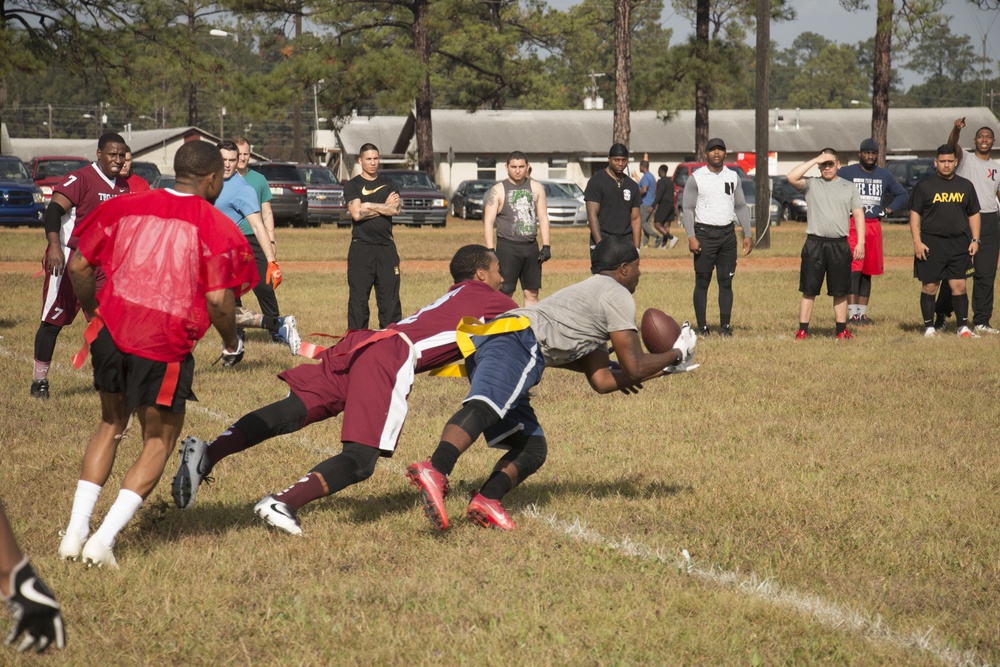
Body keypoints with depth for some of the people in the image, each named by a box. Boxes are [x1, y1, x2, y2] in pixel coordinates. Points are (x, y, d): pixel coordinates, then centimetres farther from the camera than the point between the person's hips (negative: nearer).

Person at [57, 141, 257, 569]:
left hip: (111, 331, 4)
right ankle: (104, 539, -1)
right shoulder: (216, 227, -4)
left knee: (111, 424, 25)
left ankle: (76, 531, 16)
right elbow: (218, 299, -12)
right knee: (159, 441, 12)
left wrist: (93, 314, 24)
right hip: (164, 347, -4)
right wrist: (232, 344, 5)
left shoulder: (126, 207, 9)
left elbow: (78, 266, 9)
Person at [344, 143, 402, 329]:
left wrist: (369, 206, -6)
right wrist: (384, 206, -2)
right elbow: (357, 214, -10)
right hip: (361, 247, -3)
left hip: (386, 246, 3)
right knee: (358, 297, -4)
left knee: (390, 296, 0)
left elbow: (396, 209, -3)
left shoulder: (388, 184, 15)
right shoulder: (352, 186, 5)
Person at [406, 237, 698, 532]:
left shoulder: (587, 293, 37)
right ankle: (435, 471, -58)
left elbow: (601, 380, 37)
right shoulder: (617, 295, 11)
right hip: (517, 338, -9)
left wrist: (660, 369, 45)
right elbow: (634, 366, 8)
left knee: (532, 449, 12)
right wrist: (675, 355, 25)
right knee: (483, 408, -33)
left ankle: (486, 500, -12)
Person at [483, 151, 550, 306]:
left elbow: (543, 218, 11)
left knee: (532, 293, 6)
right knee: (504, 293, -7)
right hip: (507, 246, -4)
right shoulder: (497, 191, 0)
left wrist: (546, 246, 2)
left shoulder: (536, 188, 10)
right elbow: (488, 221, -3)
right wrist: (490, 250, -12)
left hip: (531, 246, 4)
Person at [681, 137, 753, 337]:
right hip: (704, 233, -4)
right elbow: (688, 208, -4)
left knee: (726, 282, 3)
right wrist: (691, 236, -14)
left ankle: (725, 326, 6)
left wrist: (747, 234, 5)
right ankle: (702, 327, 0)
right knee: (702, 282, -3)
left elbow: (741, 206, 14)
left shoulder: (733, 177, 11)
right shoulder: (696, 178, -1)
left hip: (728, 233, 4)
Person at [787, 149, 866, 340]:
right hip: (814, 243, -1)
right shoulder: (811, 184, 6)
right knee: (809, 289, 0)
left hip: (840, 244, 1)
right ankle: (802, 330, 3)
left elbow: (858, 215, 9)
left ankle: (842, 330, 15)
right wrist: (815, 160, -9)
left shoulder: (849, 187, 11)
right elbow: (792, 177, -13)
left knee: (840, 290, 7)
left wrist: (860, 242, -2)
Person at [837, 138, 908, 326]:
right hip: (852, 224, -5)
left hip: (874, 225, 5)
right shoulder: (846, 172, 1)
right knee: (854, 269, -14)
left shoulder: (884, 175, 14)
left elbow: (902, 195, 24)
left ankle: (862, 313, 14)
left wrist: (889, 209, 9)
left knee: (868, 271, 8)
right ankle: (852, 313, -16)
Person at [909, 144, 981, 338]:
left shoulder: (966, 186, 12)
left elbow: (974, 214, 17)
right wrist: (917, 242, -9)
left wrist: (975, 240, 7)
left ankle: (963, 327, 7)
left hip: (959, 244, 2)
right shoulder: (924, 186, 2)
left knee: (959, 286, 1)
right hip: (931, 244, -2)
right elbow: (914, 214, 0)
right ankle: (929, 327, 9)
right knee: (929, 286, 0)